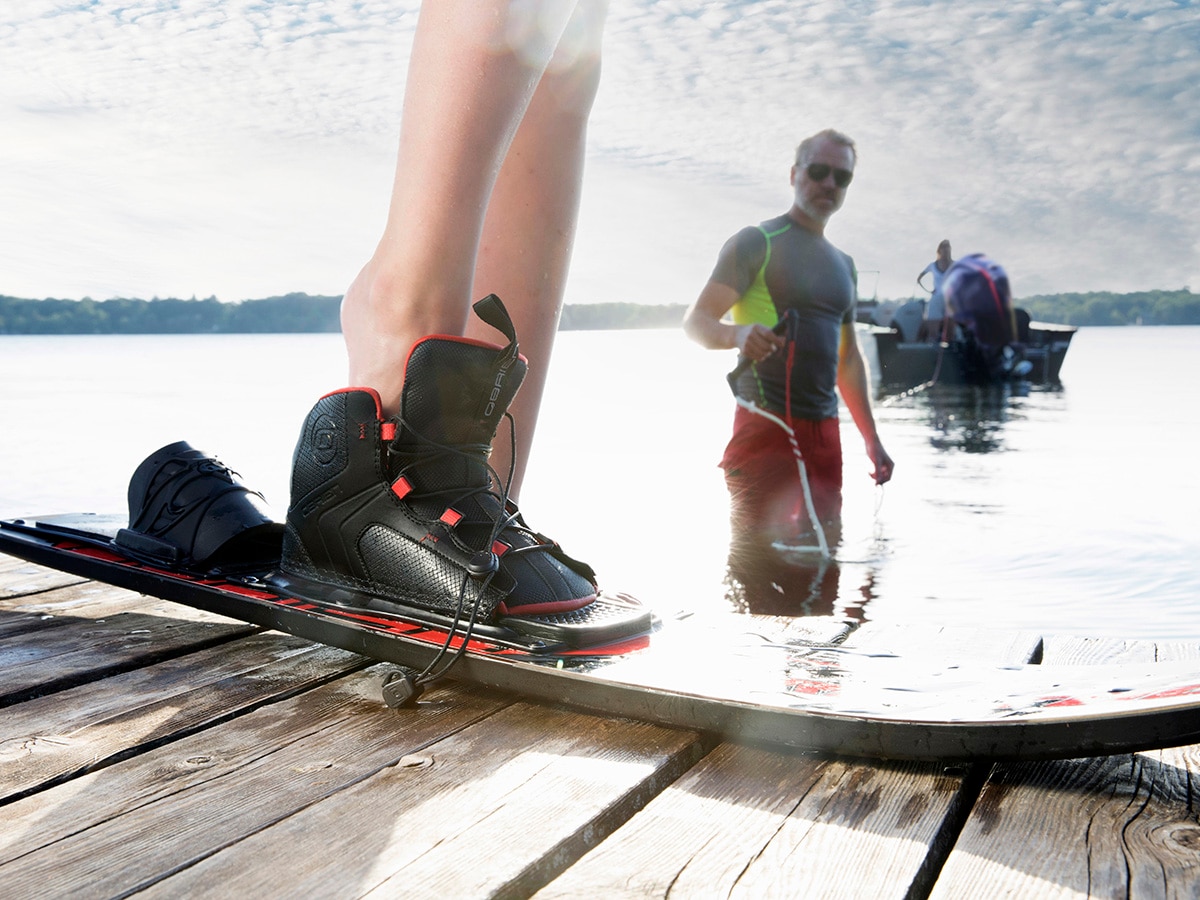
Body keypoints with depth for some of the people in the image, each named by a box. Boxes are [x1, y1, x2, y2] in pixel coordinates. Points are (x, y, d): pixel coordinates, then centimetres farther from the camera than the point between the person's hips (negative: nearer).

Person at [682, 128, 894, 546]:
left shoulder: (843, 264, 21)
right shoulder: (756, 243, -1)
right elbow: (695, 321, -9)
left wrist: (872, 440, 22)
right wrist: (737, 333, -32)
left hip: (824, 429, 7)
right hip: (766, 428, -7)